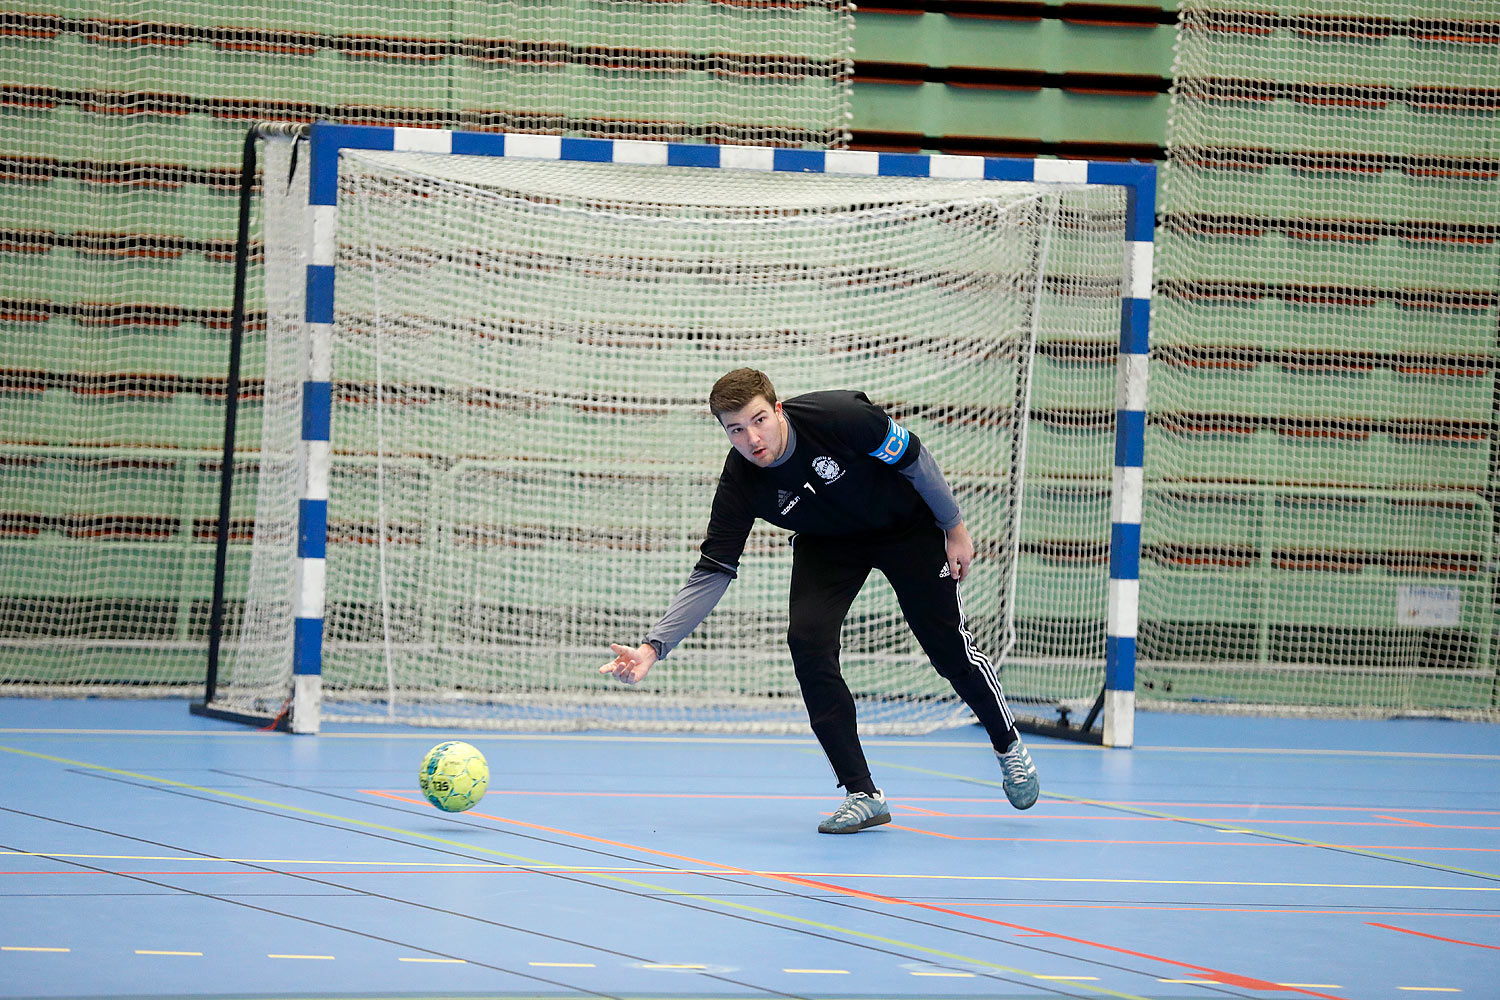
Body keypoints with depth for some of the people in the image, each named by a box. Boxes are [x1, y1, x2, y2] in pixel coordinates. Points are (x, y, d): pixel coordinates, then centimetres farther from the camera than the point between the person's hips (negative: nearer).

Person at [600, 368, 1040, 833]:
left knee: (951, 651, 0)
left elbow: (915, 458, -19)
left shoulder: (840, 416, -36)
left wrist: (955, 527, -10)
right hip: (828, 543, 2)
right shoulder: (740, 484, -27)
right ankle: (862, 795, -7)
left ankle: (1009, 747, 32)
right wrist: (653, 646, -35)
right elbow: (711, 575, -24)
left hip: (909, 525, -2)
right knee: (807, 642, -19)